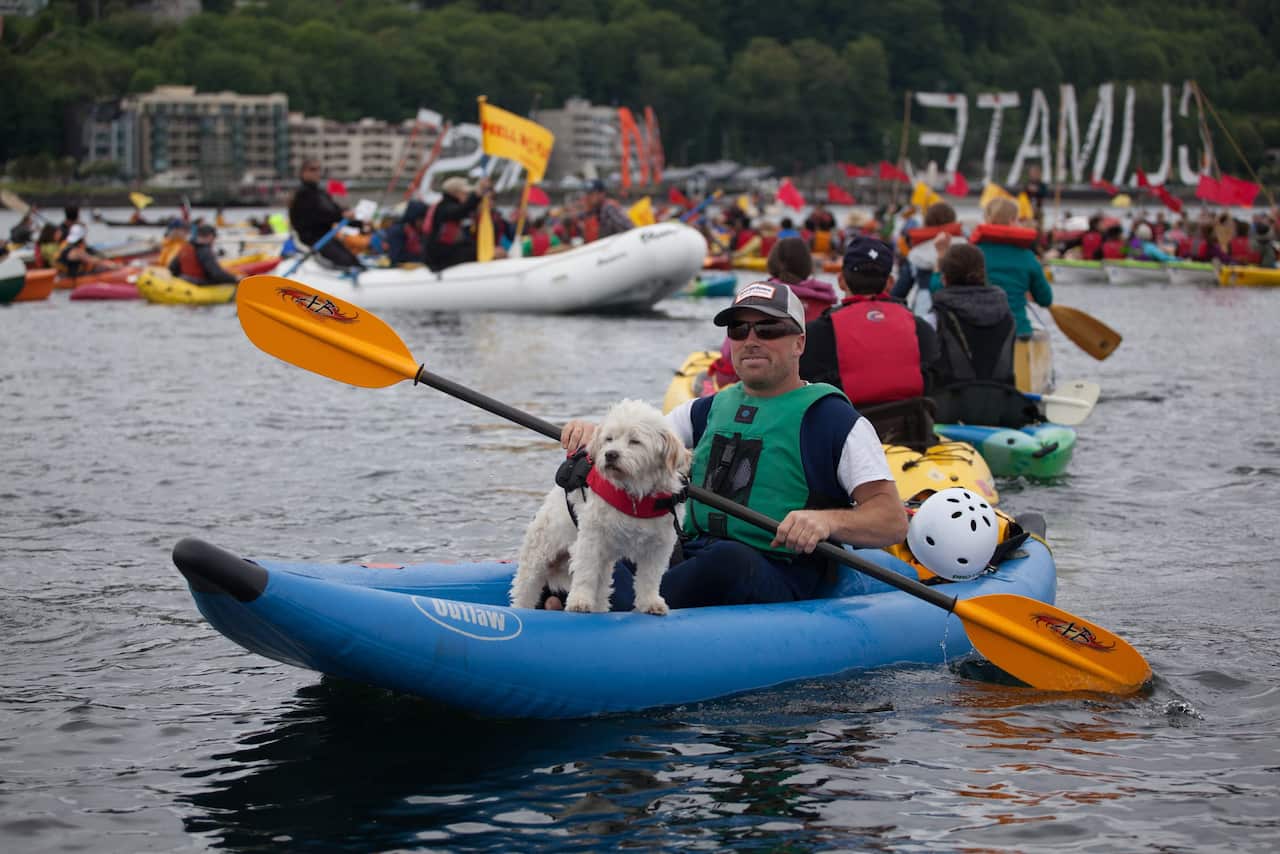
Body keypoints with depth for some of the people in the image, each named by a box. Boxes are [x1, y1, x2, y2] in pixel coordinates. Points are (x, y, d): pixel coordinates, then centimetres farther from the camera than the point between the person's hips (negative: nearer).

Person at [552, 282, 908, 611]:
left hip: (779, 583, -6)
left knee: (727, 558, -39)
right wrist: (594, 434, -9)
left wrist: (828, 520, -25)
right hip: (688, 558, 6)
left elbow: (893, 521, -5)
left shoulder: (832, 418, 2)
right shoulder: (709, 410, 22)